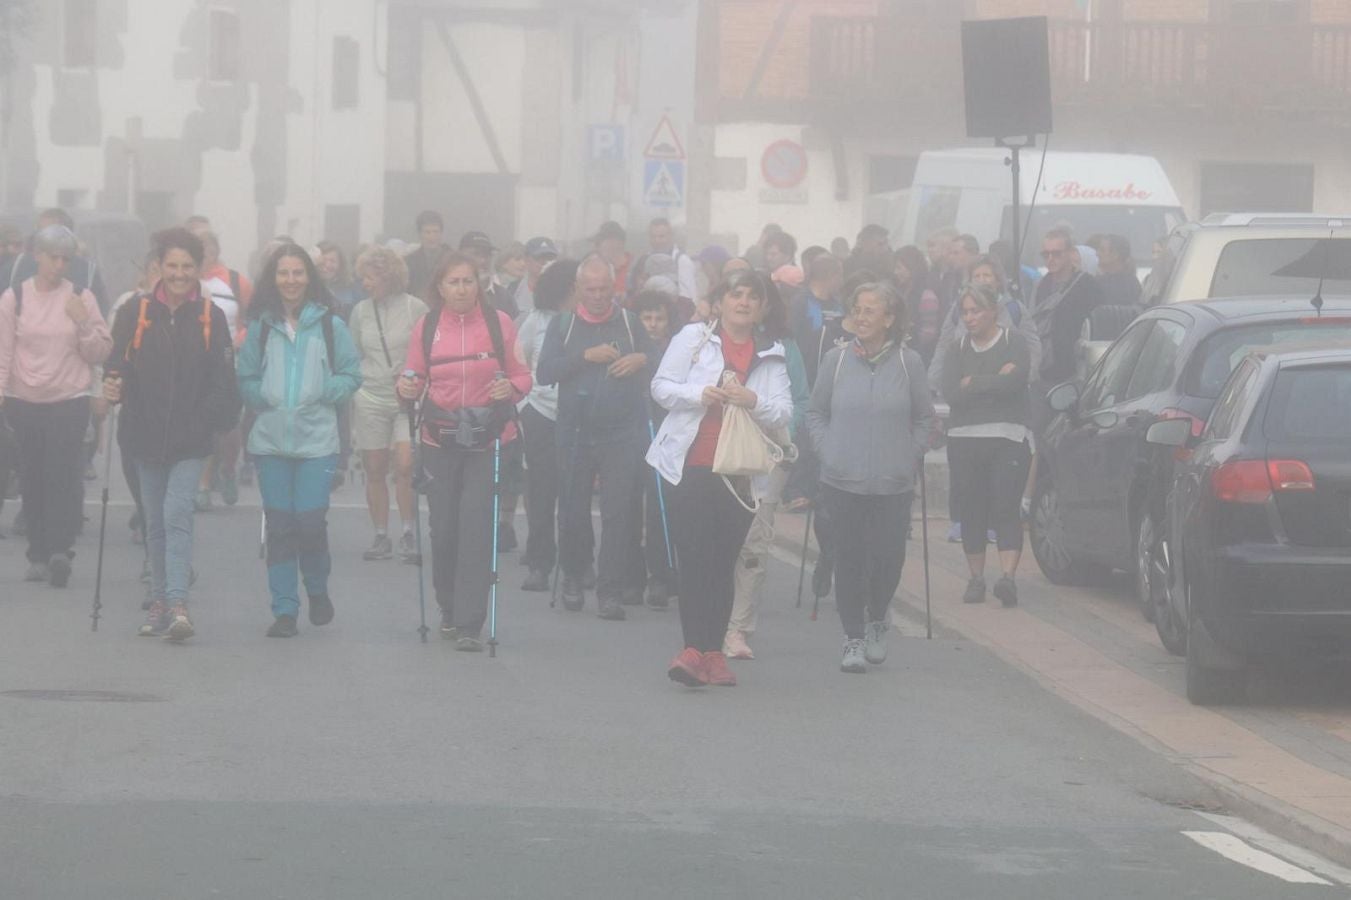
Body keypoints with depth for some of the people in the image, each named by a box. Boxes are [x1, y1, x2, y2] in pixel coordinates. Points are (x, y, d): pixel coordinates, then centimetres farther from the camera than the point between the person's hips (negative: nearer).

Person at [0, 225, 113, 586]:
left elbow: (100, 353, 6)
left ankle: (60, 550, -21)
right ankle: (39, 555, 7)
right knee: (33, 478, 2)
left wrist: (84, 324, -9)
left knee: (62, 475, -13)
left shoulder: (81, 298, 4)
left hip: (71, 400, -1)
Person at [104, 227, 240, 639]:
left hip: (191, 438, -2)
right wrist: (113, 387, -19)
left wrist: (214, 420, -7)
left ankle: (178, 603, -21)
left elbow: (223, 380, 3)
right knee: (155, 521, 11)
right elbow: (118, 364, 2)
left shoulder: (211, 316, 0)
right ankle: (160, 602, 22)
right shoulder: (136, 312, 1)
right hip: (146, 435, 2)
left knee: (177, 513, -16)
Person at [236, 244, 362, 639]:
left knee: (310, 520, -8)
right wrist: (264, 398, -3)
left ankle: (317, 590, 20)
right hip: (270, 439, 2)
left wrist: (320, 395, -7)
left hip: (317, 440, -2)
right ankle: (284, 610, 8)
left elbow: (351, 375, 5)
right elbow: (245, 379, 12)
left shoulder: (329, 324, 1)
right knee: (279, 525, 2)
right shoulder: (260, 325, 6)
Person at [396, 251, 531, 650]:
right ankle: (450, 611, 25)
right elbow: (415, 379, 11)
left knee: (476, 528, -10)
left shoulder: (498, 323, 1)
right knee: (443, 527, 4)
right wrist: (406, 388, -11)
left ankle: (470, 624, -9)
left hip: (487, 438, -2)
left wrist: (512, 388, -15)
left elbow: (522, 375, 6)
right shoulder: (426, 327, 5)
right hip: (439, 438, 2)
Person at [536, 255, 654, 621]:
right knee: (573, 512, 6)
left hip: (622, 435, -1)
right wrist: (586, 356, -15)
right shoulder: (562, 325, 7)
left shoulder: (630, 322, 7)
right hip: (575, 432, 1)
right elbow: (545, 372, -5)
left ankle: (610, 590, -2)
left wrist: (642, 360, -9)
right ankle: (573, 578, 26)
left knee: (617, 514, -6)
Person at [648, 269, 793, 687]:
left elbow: (784, 413, 3)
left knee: (724, 562, 5)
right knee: (694, 557, -10)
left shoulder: (771, 355, 11)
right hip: (688, 465, -2)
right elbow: (661, 386, 2)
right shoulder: (693, 337, 6)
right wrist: (699, 395, -16)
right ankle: (695, 649, -14)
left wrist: (754, 401, -17)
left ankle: (711, 651, 11)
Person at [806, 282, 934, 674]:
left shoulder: (908, 362, -1)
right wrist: (828, 450, 2)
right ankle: (853, 639, 11)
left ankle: (877, 620, 27)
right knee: (849, 560, 0)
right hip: (842, 482, 0)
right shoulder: (836, 360, 1)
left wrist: (911, 455, 4)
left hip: (893, 483, 0)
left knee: (889, 559, -1)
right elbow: (815, 413, 12)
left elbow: (925, 417, 11)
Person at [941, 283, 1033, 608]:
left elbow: (1014, 382, -15)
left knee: (1006, 508, -13)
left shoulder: (1014, 342, 2)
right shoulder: (960, 347, 12)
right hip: (964, 439, 4)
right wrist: (995, 381, -7)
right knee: (972, 510, 4)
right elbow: (951, 394, -2)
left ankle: (1008, 576, -22)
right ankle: (976, 578, 12)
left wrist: (973, 383, -7)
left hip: (1007, 438, -3)